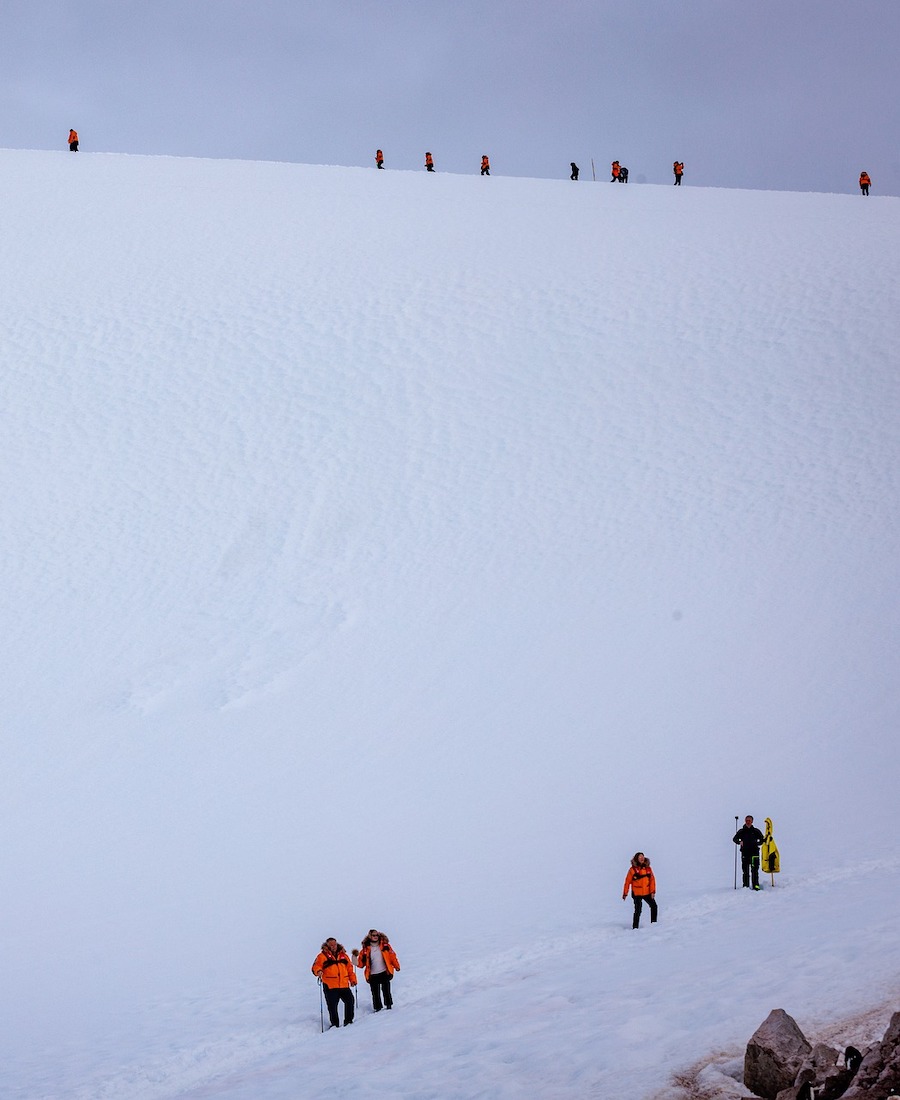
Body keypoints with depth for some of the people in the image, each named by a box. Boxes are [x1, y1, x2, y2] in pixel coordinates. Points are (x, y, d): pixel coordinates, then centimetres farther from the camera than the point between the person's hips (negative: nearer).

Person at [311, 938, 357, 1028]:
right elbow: (316, 966, -6)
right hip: (330, 986, -4)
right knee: (332, 1006, -1)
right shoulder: (323, 956, 1)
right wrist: (318, 971, -28)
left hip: (344, 985, 4)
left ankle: (348, 1021, 19)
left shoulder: (343, 955, 15)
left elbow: (350, 968, 19)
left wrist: (353, 979, 14)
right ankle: (335, 1024, 10)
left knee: (350, 1001, 4)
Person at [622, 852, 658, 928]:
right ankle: (635, 927, 5)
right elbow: (627, 882, -5)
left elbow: (652, 880, 2)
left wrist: (652, 891, -7)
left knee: (654, 906, 8)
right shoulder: (633, 869, -9)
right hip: (637, 893, -4)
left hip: (647, 893, 4)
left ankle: (654, 922, 24)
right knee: (638, 910, -4)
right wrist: (625, 893, -4)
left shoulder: (648, 868, 2)